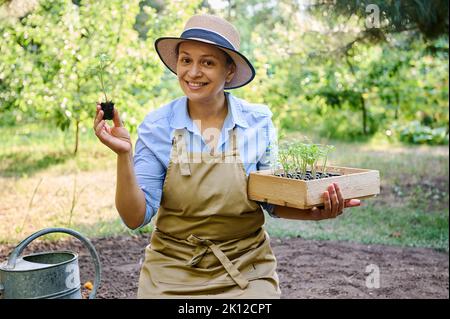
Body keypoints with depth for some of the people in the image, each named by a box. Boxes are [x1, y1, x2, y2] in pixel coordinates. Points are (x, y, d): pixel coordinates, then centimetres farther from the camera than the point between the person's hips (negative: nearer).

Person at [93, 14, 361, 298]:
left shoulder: (258, 121, -9)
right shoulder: (157, 125, -10)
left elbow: (273, 201, 2)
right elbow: (136, 217, -12)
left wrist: (316, 212, -17)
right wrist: (124, 155, -26)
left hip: (248, 272, 0)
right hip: (173, 274, 0)